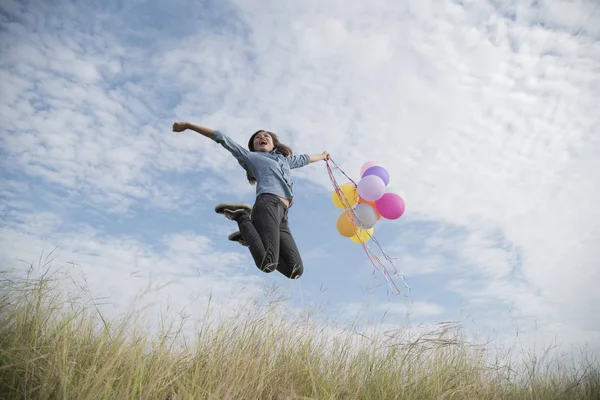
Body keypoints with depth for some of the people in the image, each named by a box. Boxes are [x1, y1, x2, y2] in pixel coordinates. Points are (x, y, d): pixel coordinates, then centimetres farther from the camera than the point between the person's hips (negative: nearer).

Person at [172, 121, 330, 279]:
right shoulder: (251, 156, 22)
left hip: (282, 215, 6)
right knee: (268, 265, -28)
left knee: (296, 271, -9)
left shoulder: (285, 159, 38)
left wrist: (321, 156, 74)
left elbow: (303, 158, 56)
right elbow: (222, 138, 19)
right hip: (268, 204, -6)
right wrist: (188, 125, 17)